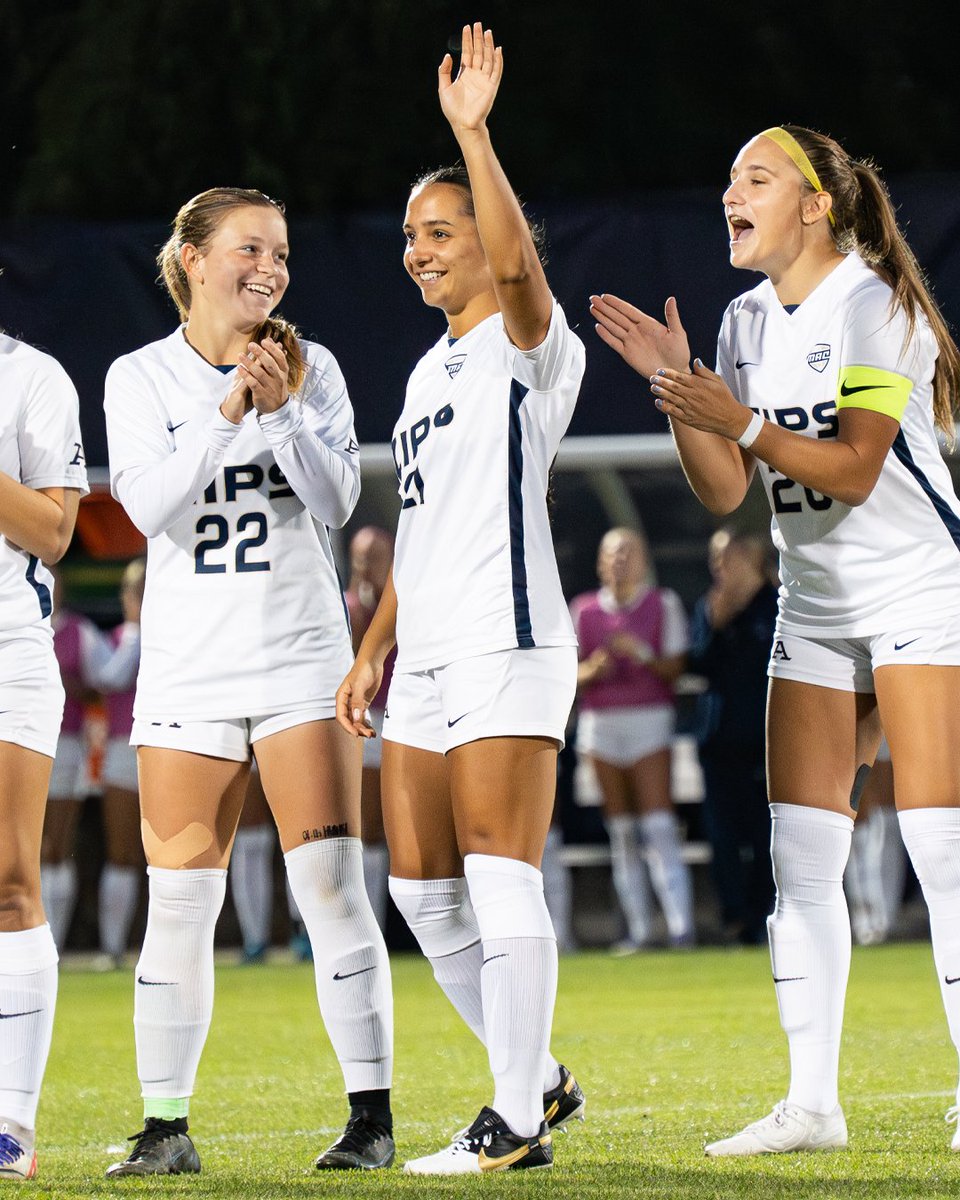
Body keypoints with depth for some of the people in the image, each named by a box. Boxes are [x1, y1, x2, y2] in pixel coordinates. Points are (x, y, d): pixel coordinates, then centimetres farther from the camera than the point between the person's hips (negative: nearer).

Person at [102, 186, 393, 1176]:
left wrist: (282, 410, -18)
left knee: (330, 885, -8)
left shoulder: (311, 367, 4)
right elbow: (151, 508, -11)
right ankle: (166, 1124, 9)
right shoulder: (140, 377, 2)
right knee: (178, 901, 0)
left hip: (300, 657, 0)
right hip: (186, 668, 0)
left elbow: (337, 500, -5)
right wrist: (228, 409, -19)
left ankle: (371, 1114, -4)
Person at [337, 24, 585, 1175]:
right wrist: (373, 649, 21)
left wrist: (472, 130, -31)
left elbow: (515, 262, -26)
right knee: (423, 895, 9)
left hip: (507, 648, -9)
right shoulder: (429, 372, 22)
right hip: (424, 658, 9)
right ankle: (537, 1078, 20)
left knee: (500, 881, -10)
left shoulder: (528, 342, -3)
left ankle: (516, 1119, -6)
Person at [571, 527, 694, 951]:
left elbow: (675, 667, -1)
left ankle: (681, 926, -17)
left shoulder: (663, 604, 5)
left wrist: (642, 654, -18)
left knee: (658, 826, -13)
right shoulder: (583, 609, 11)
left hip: (650, 718, -3)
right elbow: (570, 673, 8)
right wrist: (592, 670, -13)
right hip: (600, 722, 3)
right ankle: (637, 929, 3)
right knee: (620, 832, 1)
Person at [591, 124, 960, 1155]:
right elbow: (725, 492, 5)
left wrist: (740, 421, -28)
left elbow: (855, 470, -19)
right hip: (815, 608, 7)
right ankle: (812, 1102, 4)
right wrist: (677, 389, -8)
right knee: (799, 861, 1)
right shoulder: (748, 322, 9)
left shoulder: (873, 305, -12)